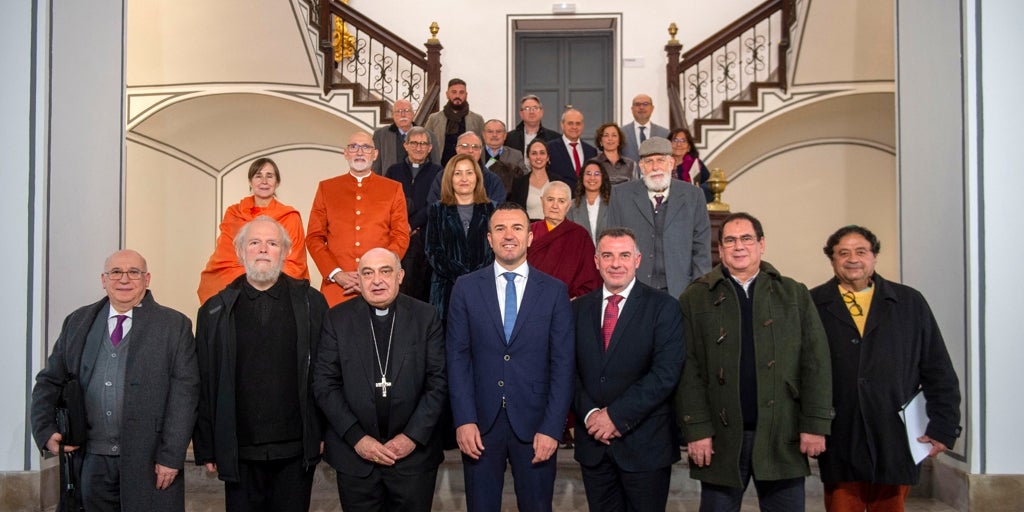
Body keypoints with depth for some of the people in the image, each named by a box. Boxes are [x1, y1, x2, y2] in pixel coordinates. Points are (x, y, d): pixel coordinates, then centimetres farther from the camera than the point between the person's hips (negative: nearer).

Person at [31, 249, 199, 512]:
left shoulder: (175, 325, 0)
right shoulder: (78, 322, 12)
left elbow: (184, 394, -6)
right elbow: (49, 381, 17)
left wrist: (171, 457, -11)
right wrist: (45, 431, 2)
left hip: (148, 464, -3)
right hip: (89, 462, 3)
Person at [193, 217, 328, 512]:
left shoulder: (311, 303, 2)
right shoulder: (215, 311, 4)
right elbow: (203, 385, 3)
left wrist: (324, 435, -3)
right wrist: (206, 449, 1)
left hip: (297, 452, 0)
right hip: (239, 452, 1)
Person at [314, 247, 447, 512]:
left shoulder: (426, 317, -1)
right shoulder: (338, 319, 0)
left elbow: (438, 381, -3)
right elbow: (324, 384, -2)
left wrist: (413, 436, -10)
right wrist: (356, 438, -10)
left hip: (414, 453, 0)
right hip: (354, 454, 0)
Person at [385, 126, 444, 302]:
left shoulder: (437, 172, 9)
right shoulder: (394, 171, 16)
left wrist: (412, 225, -10)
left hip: (425, 237, -1)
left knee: (424, 285, -4)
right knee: (399, 286, -4)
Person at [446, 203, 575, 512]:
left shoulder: (554, 291, 0)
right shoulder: (466, 288, 3)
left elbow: (563, 364, -2)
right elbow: (457, 358, 0)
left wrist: (551, 428, -9)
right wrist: (464, 420, -8)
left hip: (534, 423, 0)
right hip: (480, 422, 1)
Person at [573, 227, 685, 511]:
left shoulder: (663, 307, -5)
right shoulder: (579, 308, 8)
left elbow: (666, 373, -14)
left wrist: (616, 416, -16)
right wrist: (589, 413, -11)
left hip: (645, 442, -3)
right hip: (592, 439, 3)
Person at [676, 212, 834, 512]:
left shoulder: (795, 294, 8)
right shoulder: (695, 299, 3)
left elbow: (815, 362, 3)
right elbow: (688, 369, -3)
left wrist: (815, 425, -4)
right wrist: (696, 430, -9)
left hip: (783, 436, 1)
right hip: (721, 437, -1)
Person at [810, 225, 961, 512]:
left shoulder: (910, 303, 8)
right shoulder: (812, 305, 2)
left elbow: (939, 372, 7)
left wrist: (943, 427, 1)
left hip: (895, 444, 2)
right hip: (840, 449, -1)